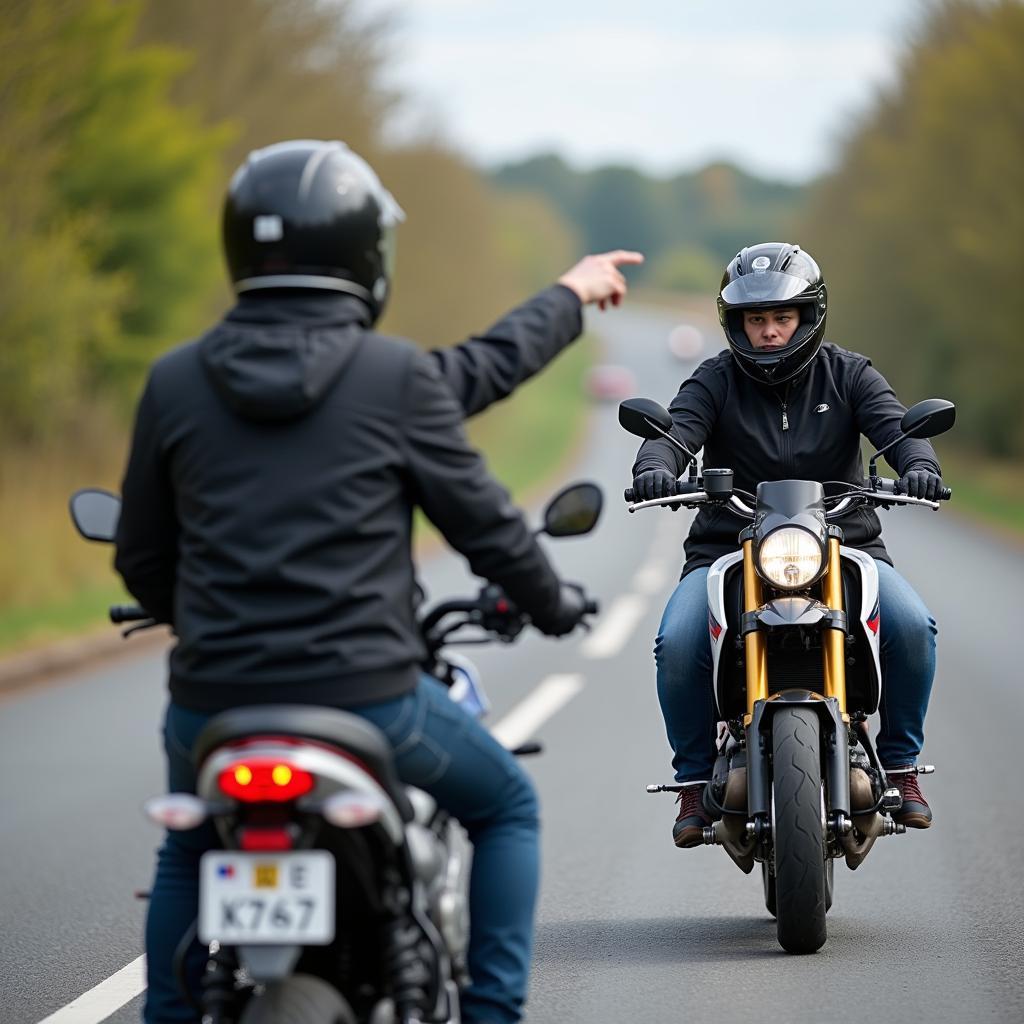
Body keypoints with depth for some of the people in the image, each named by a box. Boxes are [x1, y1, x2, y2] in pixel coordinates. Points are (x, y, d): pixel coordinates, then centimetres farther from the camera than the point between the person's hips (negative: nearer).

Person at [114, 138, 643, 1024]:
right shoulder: (399, 378, -7)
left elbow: (143, 560, 12)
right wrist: (552, 604, 23)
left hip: (211, 706, 3)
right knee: (507, 806, 24)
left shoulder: (174, 383, 3)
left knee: (188, 848, 34)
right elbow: (480, 522, 2)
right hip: (365, 698, -3)